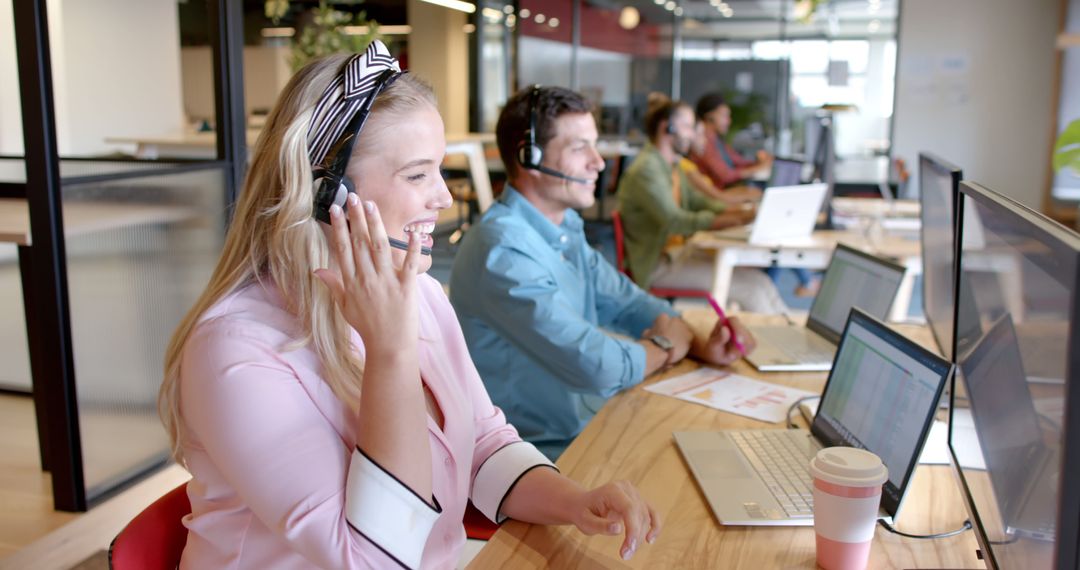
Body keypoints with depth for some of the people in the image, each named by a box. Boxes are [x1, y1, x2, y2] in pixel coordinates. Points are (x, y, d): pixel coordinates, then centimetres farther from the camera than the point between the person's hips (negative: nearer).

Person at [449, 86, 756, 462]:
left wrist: (702, 345, -6)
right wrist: (662, 346, -8)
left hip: (592, 423, 8)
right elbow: (599, 369, -29)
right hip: (549, 453, -8)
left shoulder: (565, 227, 7)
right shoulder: (504, 253, -25)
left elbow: (624, 301, 12)